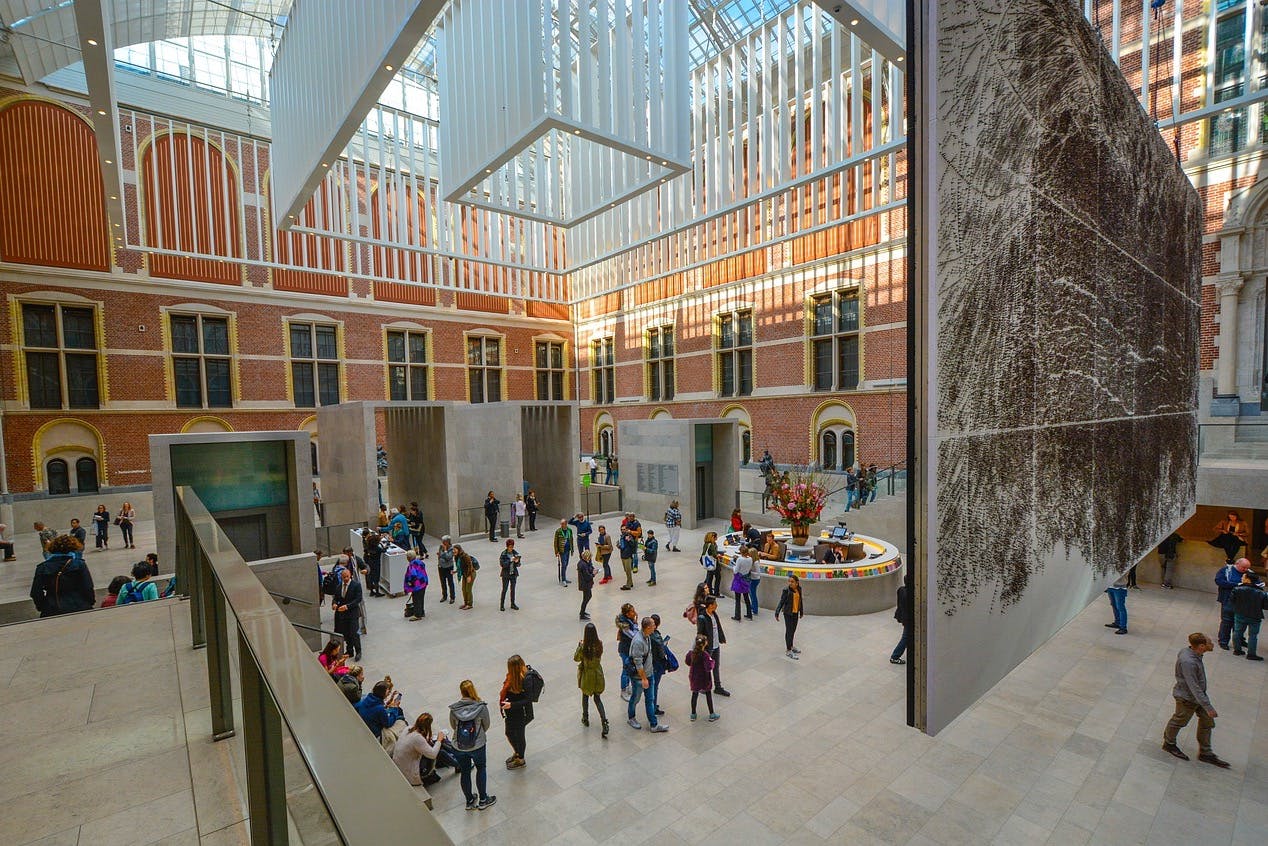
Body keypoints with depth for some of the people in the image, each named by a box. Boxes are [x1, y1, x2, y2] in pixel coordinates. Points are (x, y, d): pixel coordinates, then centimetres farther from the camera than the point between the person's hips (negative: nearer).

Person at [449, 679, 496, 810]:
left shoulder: (453, 709, -16)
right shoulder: (481, 707, -21)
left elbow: (453, 726, 2)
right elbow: (486, 726, -5)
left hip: (459, 748, 2)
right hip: (478, 746, -1)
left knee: (465, 773, 23)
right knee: (481, 769, 24)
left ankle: (470, 801, 42)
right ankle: (483, 800, 36)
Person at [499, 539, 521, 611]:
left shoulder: (515, 553, 0)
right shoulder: (503, 554, -11)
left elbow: (518, 565, 2)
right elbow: (502, 564, -19)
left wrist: (517, 561, -20)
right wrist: (510, 560, -27)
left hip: (514, 574, 3)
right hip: (506, 574, -3)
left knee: (513, 589, 10)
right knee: (504, 589, 3)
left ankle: (513, 604, 22)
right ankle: (502, 605, 16)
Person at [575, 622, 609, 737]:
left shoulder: (583, 647, -26)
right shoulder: (600, 644, -15)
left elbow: (576, 658, -9)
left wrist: (579, 645, -1)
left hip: (586, 675, -3)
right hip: (598, 674, 3)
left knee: (585, 696, 23)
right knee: (597, 698, 15)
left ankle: (585, 719, 40)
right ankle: (604, 722, 1)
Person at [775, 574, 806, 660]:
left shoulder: (799, 590, -3)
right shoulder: (786, 590, -18)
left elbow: (800, 601, 9)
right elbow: (781, 602, -16)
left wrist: (801, 612, 19)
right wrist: (777, 613, -18)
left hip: (796, 613, 5)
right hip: (788, 613, -5)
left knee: (793, 630, 18)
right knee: (789, 631, 1)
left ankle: (791, 646, 37)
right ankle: (788, 650, 10)